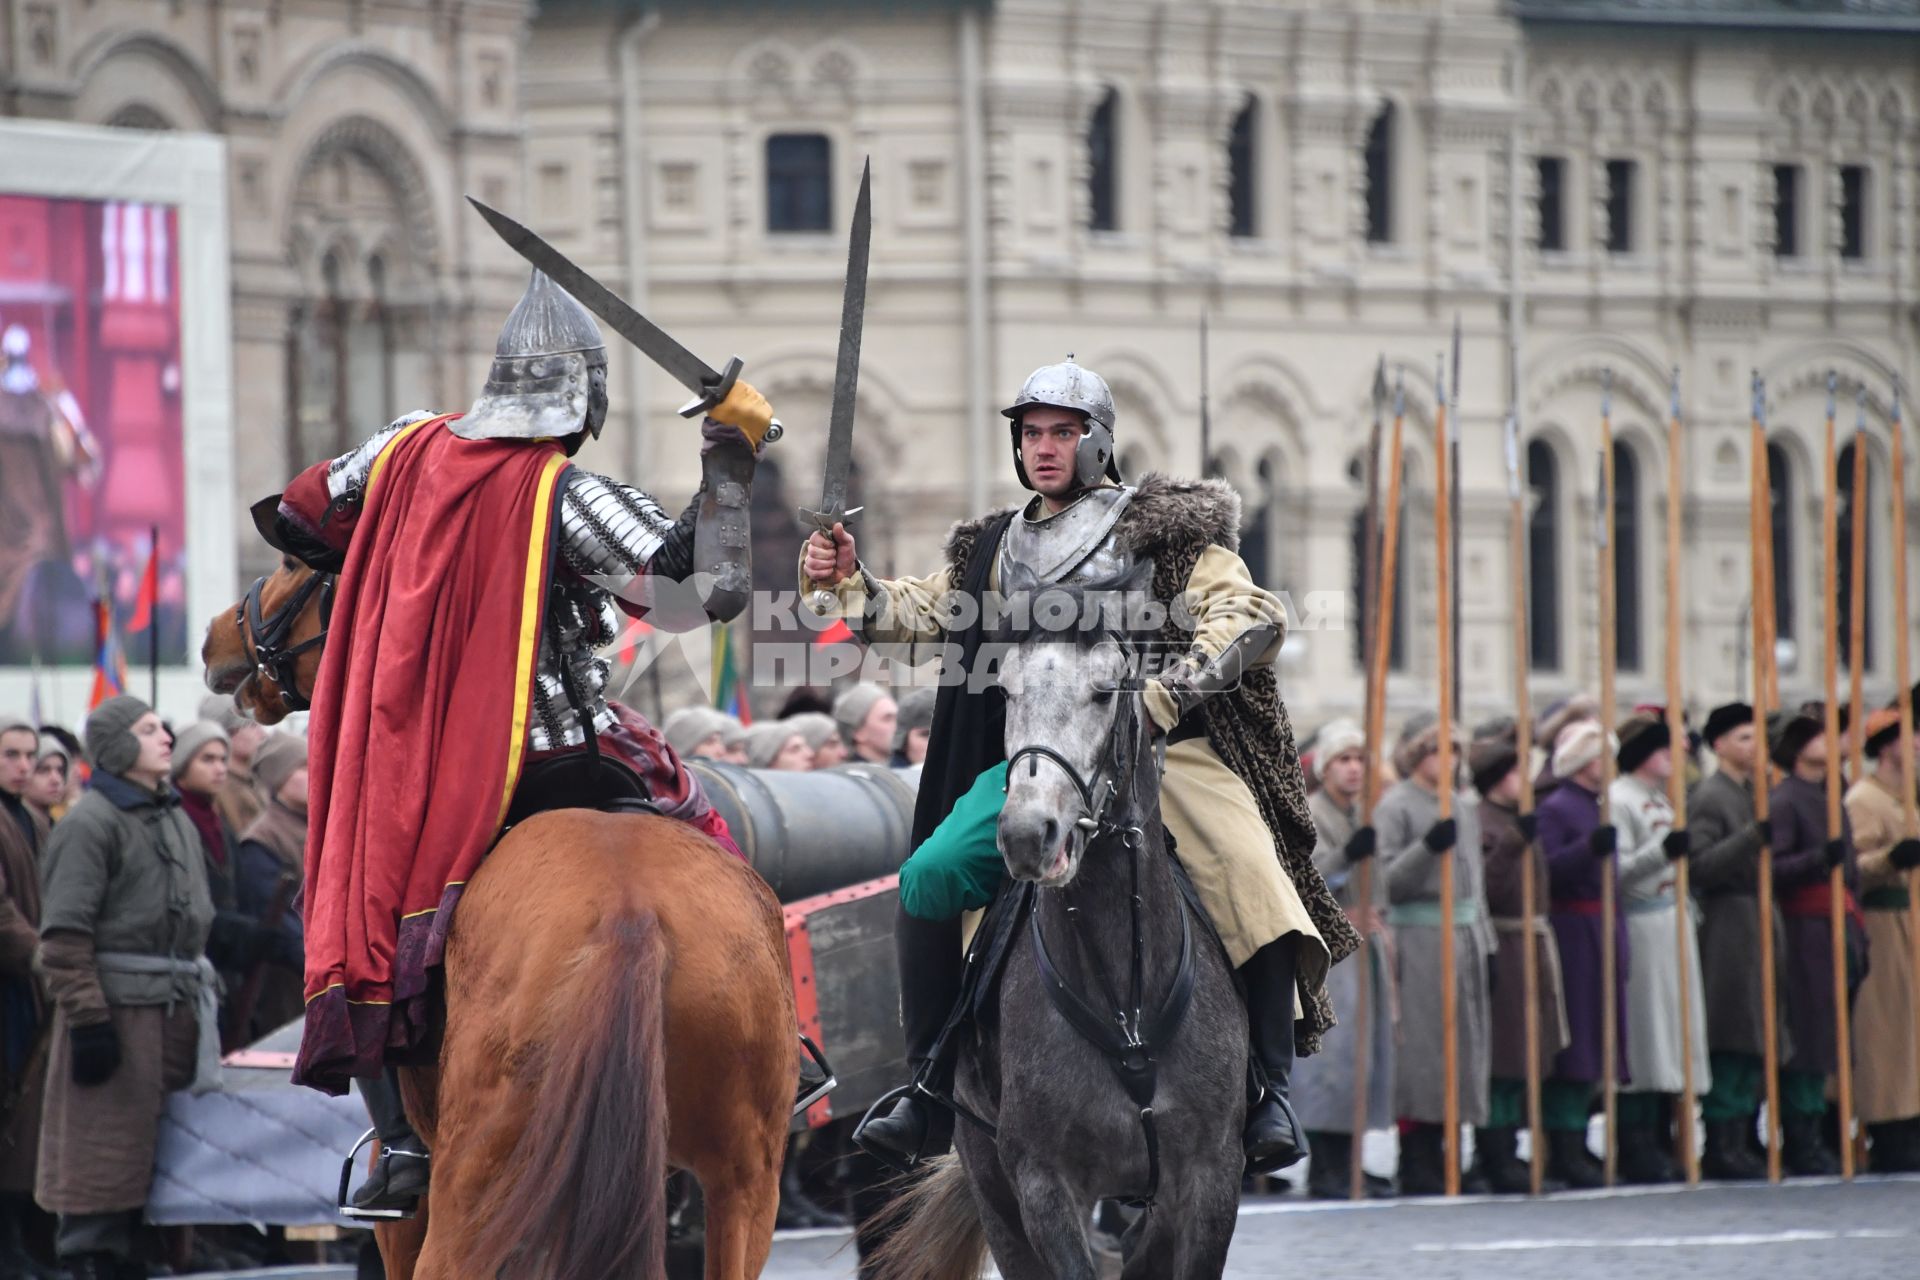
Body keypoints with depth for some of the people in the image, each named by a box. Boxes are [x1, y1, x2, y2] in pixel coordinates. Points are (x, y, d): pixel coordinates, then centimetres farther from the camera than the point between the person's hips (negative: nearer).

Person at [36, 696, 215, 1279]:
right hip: (115, 1006, -8)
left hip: (175, 1008, 8)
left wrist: (202, 1001, 19)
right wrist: (87, 1019, -21)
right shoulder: (90, 824, -9)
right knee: (104, 1144, -6)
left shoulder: (177, 820, 17)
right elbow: (64, 932, -15)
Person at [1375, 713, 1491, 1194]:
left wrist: (1483, 937, 18)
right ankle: (1416, 1164, -5)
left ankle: (1438, 1157, 13)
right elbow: (1386, 880, -12)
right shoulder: (1395, 806, -4)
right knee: (1422, 1043, -8)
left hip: (1465, 937, 7)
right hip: (1418, 937, -7)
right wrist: (1427, 847, -24)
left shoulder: (1465, 807, 18)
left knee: (1463, 1042, 6)